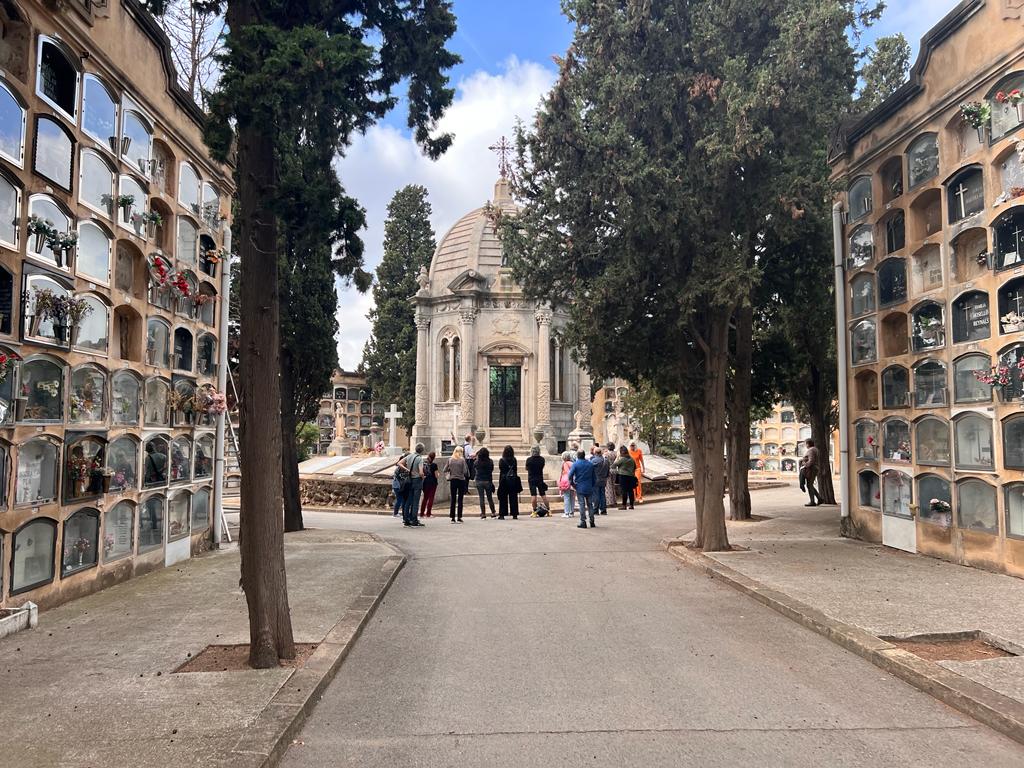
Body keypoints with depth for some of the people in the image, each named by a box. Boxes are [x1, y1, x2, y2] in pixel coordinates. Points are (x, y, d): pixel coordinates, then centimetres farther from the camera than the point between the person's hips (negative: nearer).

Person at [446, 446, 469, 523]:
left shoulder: (450, 460, 1)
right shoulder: (462, 460, -9)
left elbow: (445, 470, 3)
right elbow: (465, 471, -11)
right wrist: (466, 476, 8)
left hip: (452, 481, 3)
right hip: (461, 480, -3)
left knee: (453, 499, 8)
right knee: (460, 500, 3)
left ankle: (452, 518, 8)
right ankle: (459, 518, 3)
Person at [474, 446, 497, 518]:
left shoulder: (477, 462, -9)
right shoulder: (490, 461, -9)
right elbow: (492, 470, -3)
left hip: (479, 481, -1)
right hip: (488, 481, 1)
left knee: (481, 498, 4)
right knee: (489, 498, 12)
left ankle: (483, 514, 3)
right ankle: (493, 513, 18)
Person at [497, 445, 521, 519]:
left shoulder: (502, 460, -9)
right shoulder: (514, 460, -1)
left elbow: (501, 472, -7)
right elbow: (516, 471, 3)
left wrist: (500, 482, 0)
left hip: (504, 481, -2)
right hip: (513, 480, 2)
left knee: (503, 499, 4)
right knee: (513, 498, 7)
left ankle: (502, 514, 3)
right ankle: (514, 514, 7)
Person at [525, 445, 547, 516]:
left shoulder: (529, 460, -11)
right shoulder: (542, 459, -4)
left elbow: (527, 469, 2)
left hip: (532, 479, -3)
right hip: (540, 479, 3)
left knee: (533, 495, -2)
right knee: (543, 495, 9)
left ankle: (535, 512, -2)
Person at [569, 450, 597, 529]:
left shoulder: (575, 464, -7)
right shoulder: (590, 464, 6)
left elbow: (570, 475, -14)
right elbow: (594, 476, 10)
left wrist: (572, 484, 0)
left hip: (580, 487, -3)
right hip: (589, 488, 3)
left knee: (582, 505, -1)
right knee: (590, 504, 9)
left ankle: (583, 522, -2)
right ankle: (592, 522, 11)